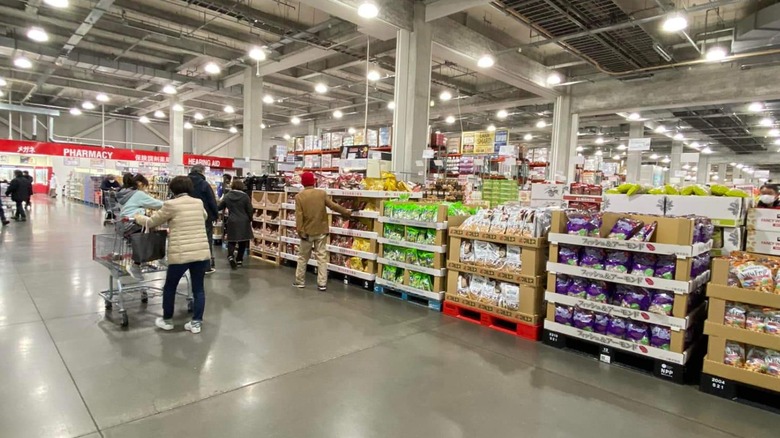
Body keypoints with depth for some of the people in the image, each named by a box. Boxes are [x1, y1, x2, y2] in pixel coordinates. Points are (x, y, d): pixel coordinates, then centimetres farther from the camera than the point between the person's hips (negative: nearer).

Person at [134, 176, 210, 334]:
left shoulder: (171, 205, -4)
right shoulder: (199, 203, 10)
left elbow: (152, 222, 8)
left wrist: (137, 217, 29)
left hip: (181, 254, -4)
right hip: (202, 252, 4)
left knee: (170, 287, 17)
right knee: (198, 287, 12)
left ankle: (167, 320, 31)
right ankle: (196, 322, 16)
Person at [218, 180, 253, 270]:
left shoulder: (227, 196, 1)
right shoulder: (245, 196, -6)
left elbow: (219, 207, 9)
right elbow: (250, 210, -4)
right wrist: (250, 219, 12)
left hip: (232, 222, 1)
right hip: (243, 222, -1)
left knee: (231, 241, 8)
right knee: (242, 242, 11)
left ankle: (230, 256, -15)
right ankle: (239, 260, 15)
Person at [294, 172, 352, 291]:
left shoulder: (299, 196, -8)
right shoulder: (322, 193, -5)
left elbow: (299, 216, -12)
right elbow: (333, 206, 1)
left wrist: (300, 231, -8)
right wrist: (346, 212, 15)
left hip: (307, 231, -1)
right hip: (321, 231, 1)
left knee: (303, 257, 14)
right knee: (322, 257, 5)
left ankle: (300, 281, 23)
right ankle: (322, 284, 5)